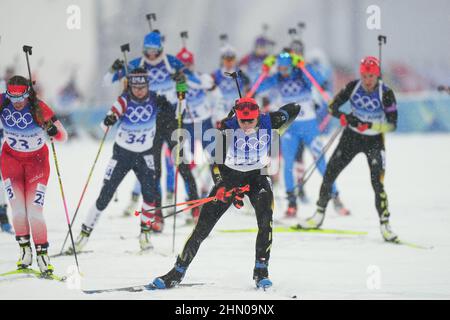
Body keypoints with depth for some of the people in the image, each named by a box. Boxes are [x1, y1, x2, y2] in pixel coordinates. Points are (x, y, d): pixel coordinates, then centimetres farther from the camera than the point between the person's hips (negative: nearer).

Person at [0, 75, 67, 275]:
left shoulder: (39, 108, -25)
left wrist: (53, 131, -42)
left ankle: (42, 254, 1)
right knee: (17, 207, -10)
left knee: (34, 210, -10)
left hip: (36, 159, -2)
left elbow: (63, 137, -20)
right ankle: (24, 250, 4)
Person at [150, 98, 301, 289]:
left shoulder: (269, 122, -18)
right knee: (204, 225, -7)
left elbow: (293, 109, 0)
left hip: (257, 175, 1)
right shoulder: (227, 128, -22)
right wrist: (222, 188, -31)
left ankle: (261, 271, -14)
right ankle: (178, 271, 0)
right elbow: (216, 161, -18)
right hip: (230, 175, -1)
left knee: (265, 220, -25)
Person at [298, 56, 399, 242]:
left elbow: (392, 124, -19)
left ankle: (385, 225, -6)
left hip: (374, 140, -3)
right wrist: (343, 116, -26)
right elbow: (332, 106, -5)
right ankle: (319, 216, 20)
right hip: (351, 136, 3)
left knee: (377, 183, -15)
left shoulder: (386, 94, -19)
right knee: (329, 174, 4)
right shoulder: (353, 87, -11)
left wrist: (370, 125, -34)